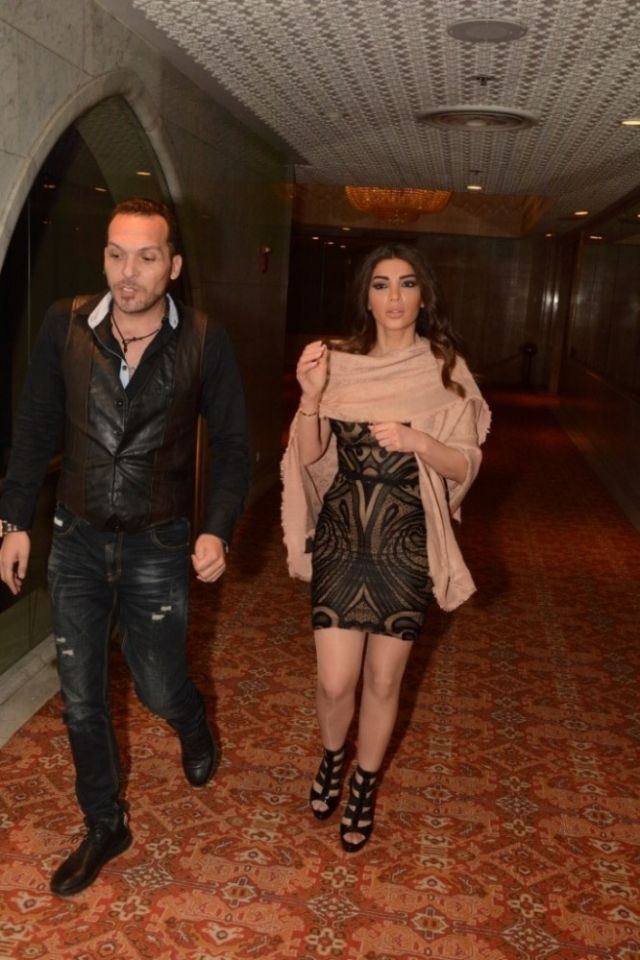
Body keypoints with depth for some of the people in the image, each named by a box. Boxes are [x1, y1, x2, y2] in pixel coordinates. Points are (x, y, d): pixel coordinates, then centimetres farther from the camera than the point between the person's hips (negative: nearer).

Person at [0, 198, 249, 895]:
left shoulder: (205, 342, -11)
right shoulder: (65, 326, -7)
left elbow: (231, 443, -2)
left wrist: (218, 529, -13)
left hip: (159, 547, -2)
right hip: (77, 542, 2)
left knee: (160, 689, 9)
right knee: (80, 699, 10)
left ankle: (193, 725, 47)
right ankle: (105, 826, 33)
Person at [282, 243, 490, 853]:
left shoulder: (445, 370, -3)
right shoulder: (339, 364, -2)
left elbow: (465, 467, -3)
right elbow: (310, 457, -3)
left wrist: (418, 442, -21)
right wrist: (310, 396, -19)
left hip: (406, 546, 0)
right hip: (341, 539, 1)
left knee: (383, 680, 10)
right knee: (336, 680, 1)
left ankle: (364, 786, 37)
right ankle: (332, 757, 36)